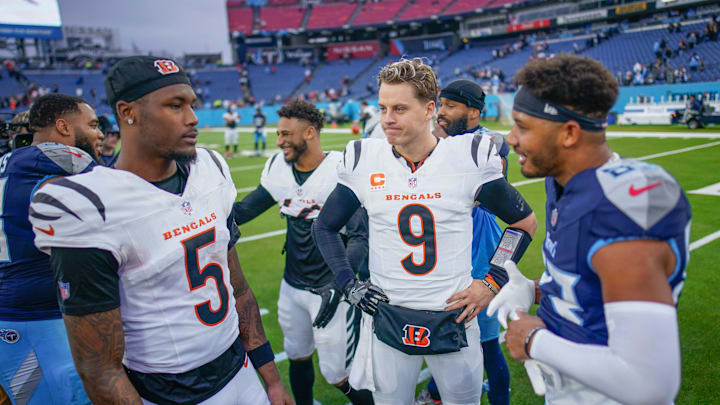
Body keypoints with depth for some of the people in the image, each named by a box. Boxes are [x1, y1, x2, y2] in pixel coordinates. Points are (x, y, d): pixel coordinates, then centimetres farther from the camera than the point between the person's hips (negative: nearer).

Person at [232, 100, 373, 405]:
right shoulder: (278, 168, 0)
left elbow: (360, 236, -24)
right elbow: (242, 210, 9)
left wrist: (338, 286, -34)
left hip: (332, 288, -6)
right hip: (292, 286, 6)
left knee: (337, 375, 3)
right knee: (297, 357, 23)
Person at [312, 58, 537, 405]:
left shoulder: (470, 157, -9)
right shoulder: (363, 161, -5)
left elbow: (524, 222, 3)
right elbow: (324, 227, 9)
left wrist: (492, 282, -4)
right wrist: (348, 285, -1)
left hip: (454, 318, 0)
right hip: (387, 320, 1)